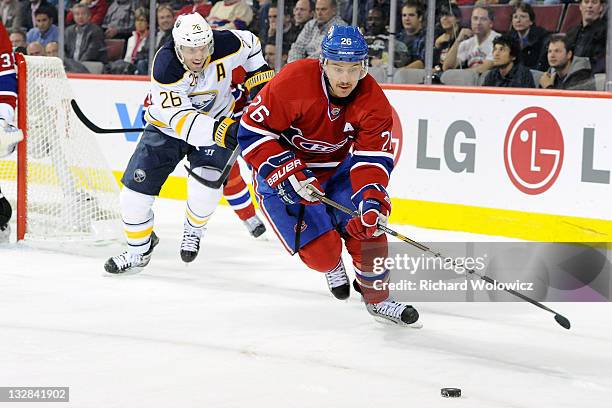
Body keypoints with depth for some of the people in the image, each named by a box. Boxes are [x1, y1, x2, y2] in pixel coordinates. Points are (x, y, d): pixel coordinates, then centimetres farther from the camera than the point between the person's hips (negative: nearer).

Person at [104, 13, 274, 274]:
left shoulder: (225, 46, -24)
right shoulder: (165, 67, -32)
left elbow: (250, 43, 2)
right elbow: (180, 118, -38)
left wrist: (260, 76, -5)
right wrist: (221, 131, -48)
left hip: (217, 122, 1)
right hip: (167, 127, -1)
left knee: (207, 179, -25)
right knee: (135, 189, -7)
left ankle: (193, 231, 7)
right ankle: (138, 252, 16)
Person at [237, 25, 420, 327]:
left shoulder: (373, 100, -18)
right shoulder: (292, 82, -30)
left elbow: (373, 157, -17)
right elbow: (253, 132, -24)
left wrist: (372, 201, -34)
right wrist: (288, 173, -31)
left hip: (337, 169, 4)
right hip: (281, 174, -4)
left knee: (368, 227, -8)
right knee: (321, 250, -13)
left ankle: (377, 297, 16)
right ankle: (332, 268, 25)